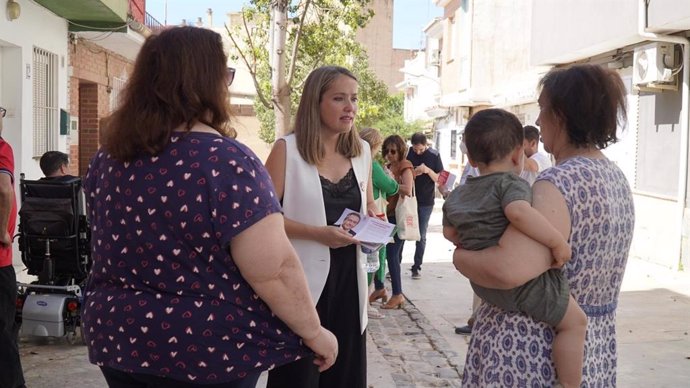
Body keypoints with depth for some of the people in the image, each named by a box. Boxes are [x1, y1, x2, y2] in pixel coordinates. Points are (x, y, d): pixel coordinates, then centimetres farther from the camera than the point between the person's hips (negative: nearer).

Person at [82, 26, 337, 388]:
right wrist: (314, 333, -10)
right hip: (203, 352, -6)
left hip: (117, 339, 7)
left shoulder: (107, 158, 2)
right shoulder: (225, 162, -20)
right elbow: (274, 272, -22)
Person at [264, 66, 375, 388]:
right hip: (303, 277, -5)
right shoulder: (287, 149, -8)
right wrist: (318, 233, -21)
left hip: (348, 274, 5)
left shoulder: (361, 151, 8)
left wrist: (372, 219, -1)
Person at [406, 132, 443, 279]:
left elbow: (440, 179, -4)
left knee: (421, 236, 5)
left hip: (426, 202, -1)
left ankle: (417, 267, 14)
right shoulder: (407, 153, -3)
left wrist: (428, 171, -23)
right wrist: (412, 174, -17)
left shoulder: (434, 155, -5)